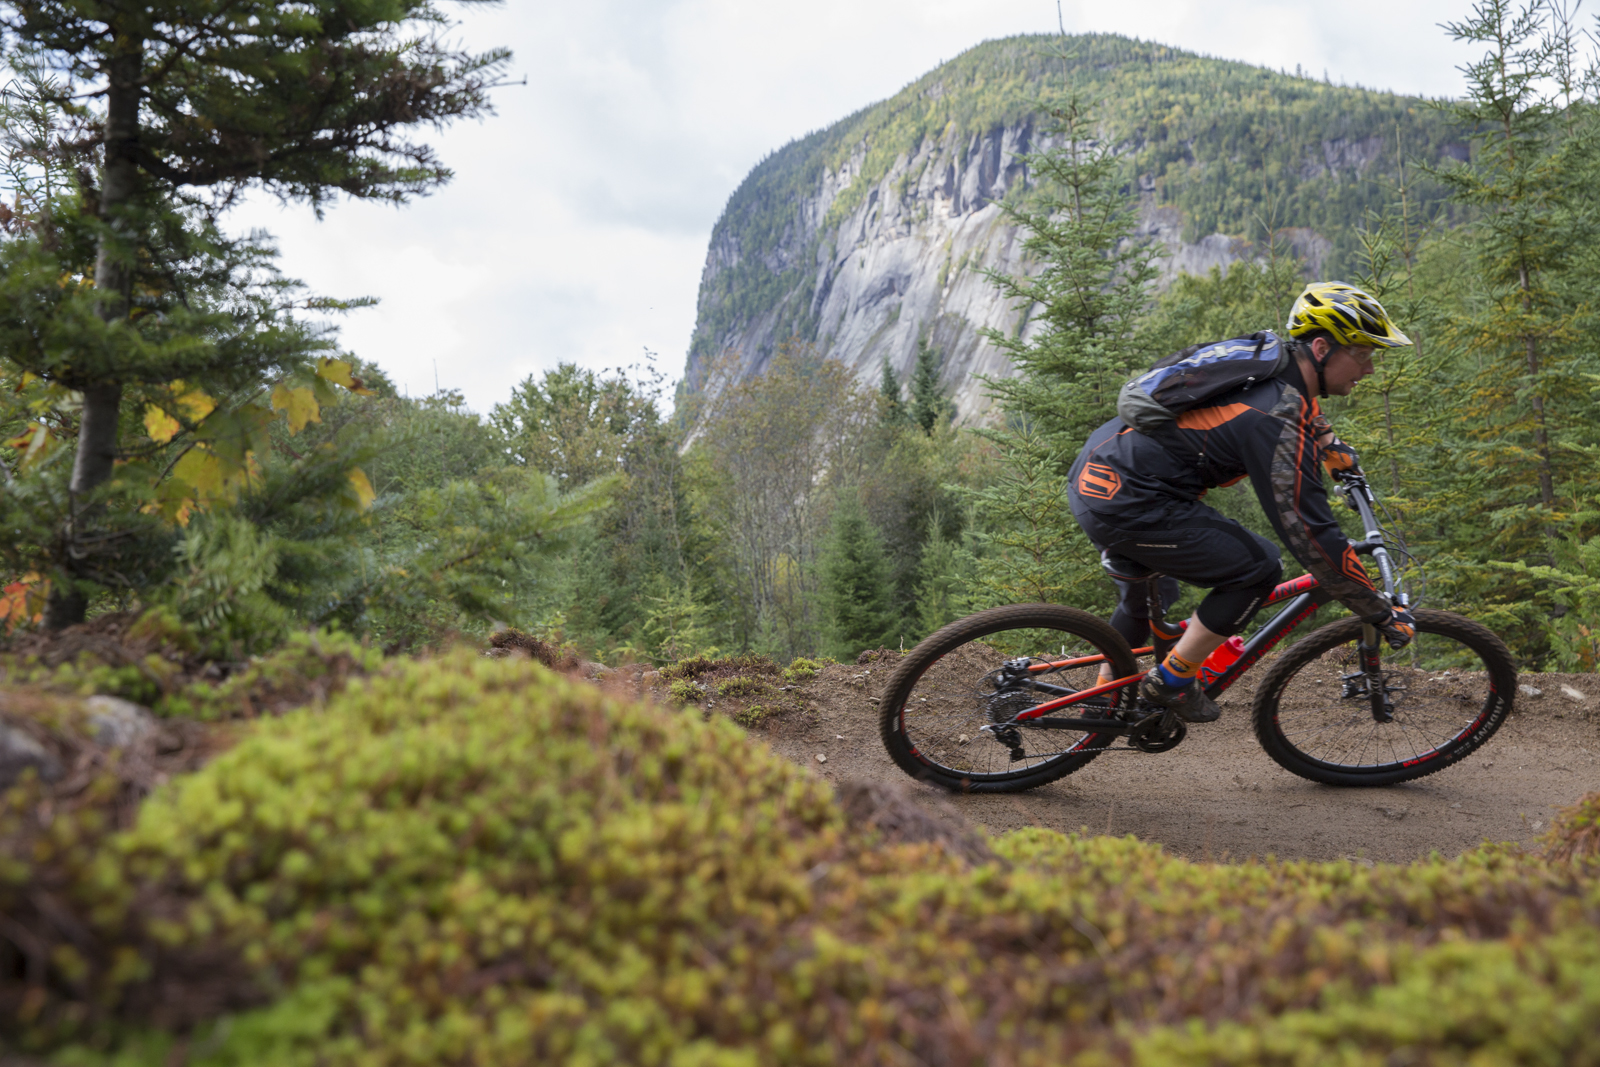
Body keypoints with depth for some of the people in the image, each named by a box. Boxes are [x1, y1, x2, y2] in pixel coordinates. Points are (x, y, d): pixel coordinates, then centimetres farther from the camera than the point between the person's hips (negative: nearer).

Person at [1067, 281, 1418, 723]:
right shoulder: (1278, 421, -18)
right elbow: (1312, 536, -17)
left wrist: (1330, 445, 50)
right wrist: (1383, 615, -8)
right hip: (1126, 501, -10)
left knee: (1149, 588, 30)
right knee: (1257, 568, -5)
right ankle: (1172, 681, 5)